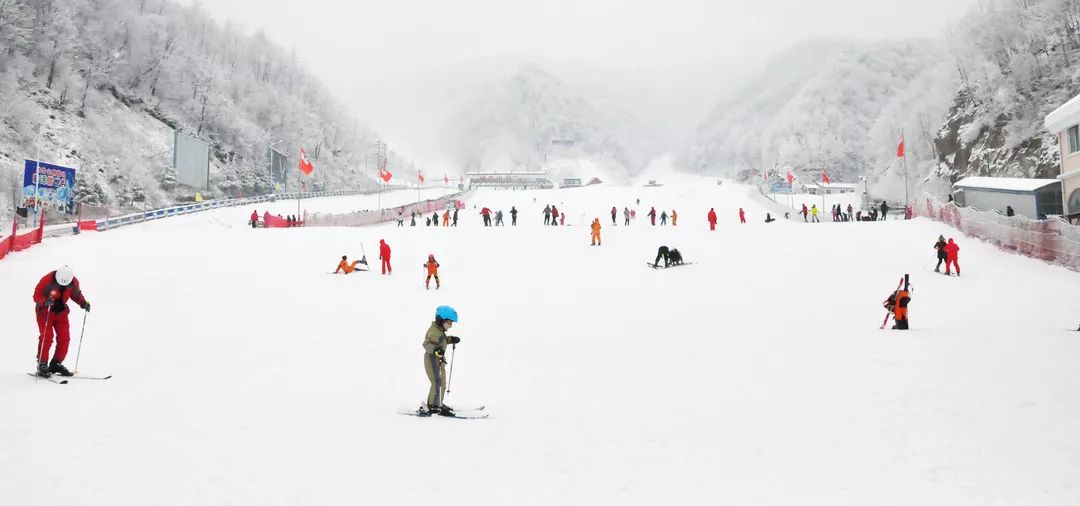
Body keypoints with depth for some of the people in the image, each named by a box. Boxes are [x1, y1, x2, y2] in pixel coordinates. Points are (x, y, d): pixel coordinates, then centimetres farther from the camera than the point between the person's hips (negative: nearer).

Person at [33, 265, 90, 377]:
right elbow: (37, 295, -19)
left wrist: (83, 303, -11)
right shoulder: (47, 280, -24)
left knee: (64, 338, 0)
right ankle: (42, 365, -6)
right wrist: (45, 301, -39)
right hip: (45, 311, -5)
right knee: (47, 337, -14)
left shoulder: (74, 282, -12)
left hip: (61, 312, 5)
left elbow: (76, 294, 7)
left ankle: (56, 364, 13)